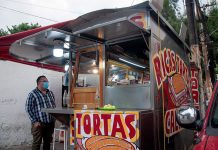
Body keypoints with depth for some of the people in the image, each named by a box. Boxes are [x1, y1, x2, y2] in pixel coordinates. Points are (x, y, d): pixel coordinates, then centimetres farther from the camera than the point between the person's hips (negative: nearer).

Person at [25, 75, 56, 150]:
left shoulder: (50, 93, 11)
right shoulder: (32, 94, -8)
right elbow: (28, 109, -10)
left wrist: (54, 119, 9)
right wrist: (34, 122, -14)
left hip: (50, 123, 6)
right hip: (39, 124, -5)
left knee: (48, 142, 14)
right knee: (37, 143, 3)